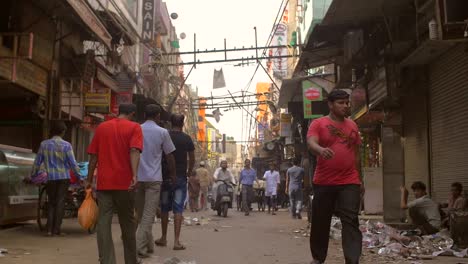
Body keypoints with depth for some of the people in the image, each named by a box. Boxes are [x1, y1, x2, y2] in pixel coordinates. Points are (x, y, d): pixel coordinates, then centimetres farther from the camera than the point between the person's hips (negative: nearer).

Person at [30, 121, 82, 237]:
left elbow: (37, 162, 6)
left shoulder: (44, 144, 1)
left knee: (51, 202, 11)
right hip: (63, 177, -2)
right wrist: (79, 176, 3)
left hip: (50, 178, 2)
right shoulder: (66, 145, -7)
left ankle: (49, 229, 4)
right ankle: (56, 229, 1)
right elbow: (73, 164, -6)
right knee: (60, 202, 3)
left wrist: (32, 175, 16)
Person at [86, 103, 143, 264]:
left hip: (103, 182, 2)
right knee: (127, 222, 11)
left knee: (104, 222, 1)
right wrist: (134, 175, -25)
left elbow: (93, 156, 10)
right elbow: (134, 151, -15)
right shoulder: (134, 127, 1)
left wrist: (89, 180, 15)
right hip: (124, 182, -2)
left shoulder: (101, 127, 12)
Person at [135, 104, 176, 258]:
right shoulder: (162, 132, -3)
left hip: (137, 178, 4)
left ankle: (148, 246, 21)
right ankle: (140, 247, -10)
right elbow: (169, 157, 1)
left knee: (141, 214, 14)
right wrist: (173, 175, 13)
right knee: (148, 215, -2)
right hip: (153, 179, -4)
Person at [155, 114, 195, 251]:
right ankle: (177, 241, -6)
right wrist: (189, 172, 18)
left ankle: (164, 238, 23)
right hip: (181, 177, -1)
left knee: (164, 208, 13)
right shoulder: (187, 139, -2)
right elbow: (192, 159, 2)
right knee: (178, 209, -1)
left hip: (165, 176, 1)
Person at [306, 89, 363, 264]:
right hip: (324, 182, -2)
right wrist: (321, 150, -42)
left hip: (349, 182, 2)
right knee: (320, 222, 8)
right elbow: (311, 143, -19)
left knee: (351, 222, -7)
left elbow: (356, 154, 19)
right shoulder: (318, 123, -1)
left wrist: (360, 180, 19)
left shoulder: (352, 125, 13)